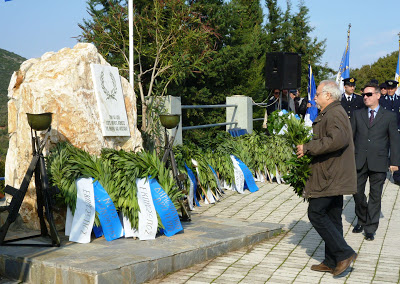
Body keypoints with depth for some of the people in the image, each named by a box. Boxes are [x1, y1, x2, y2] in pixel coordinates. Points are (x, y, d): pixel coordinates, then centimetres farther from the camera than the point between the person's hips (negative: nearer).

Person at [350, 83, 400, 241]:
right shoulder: (357, 115, 10)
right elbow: (351, 137, 11)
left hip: (378, 162, -2)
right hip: (359, 161, 2)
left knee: (375, 195, 2)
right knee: (357, 192, 7)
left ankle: (370, 229, 11)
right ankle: (361, 221, 29)